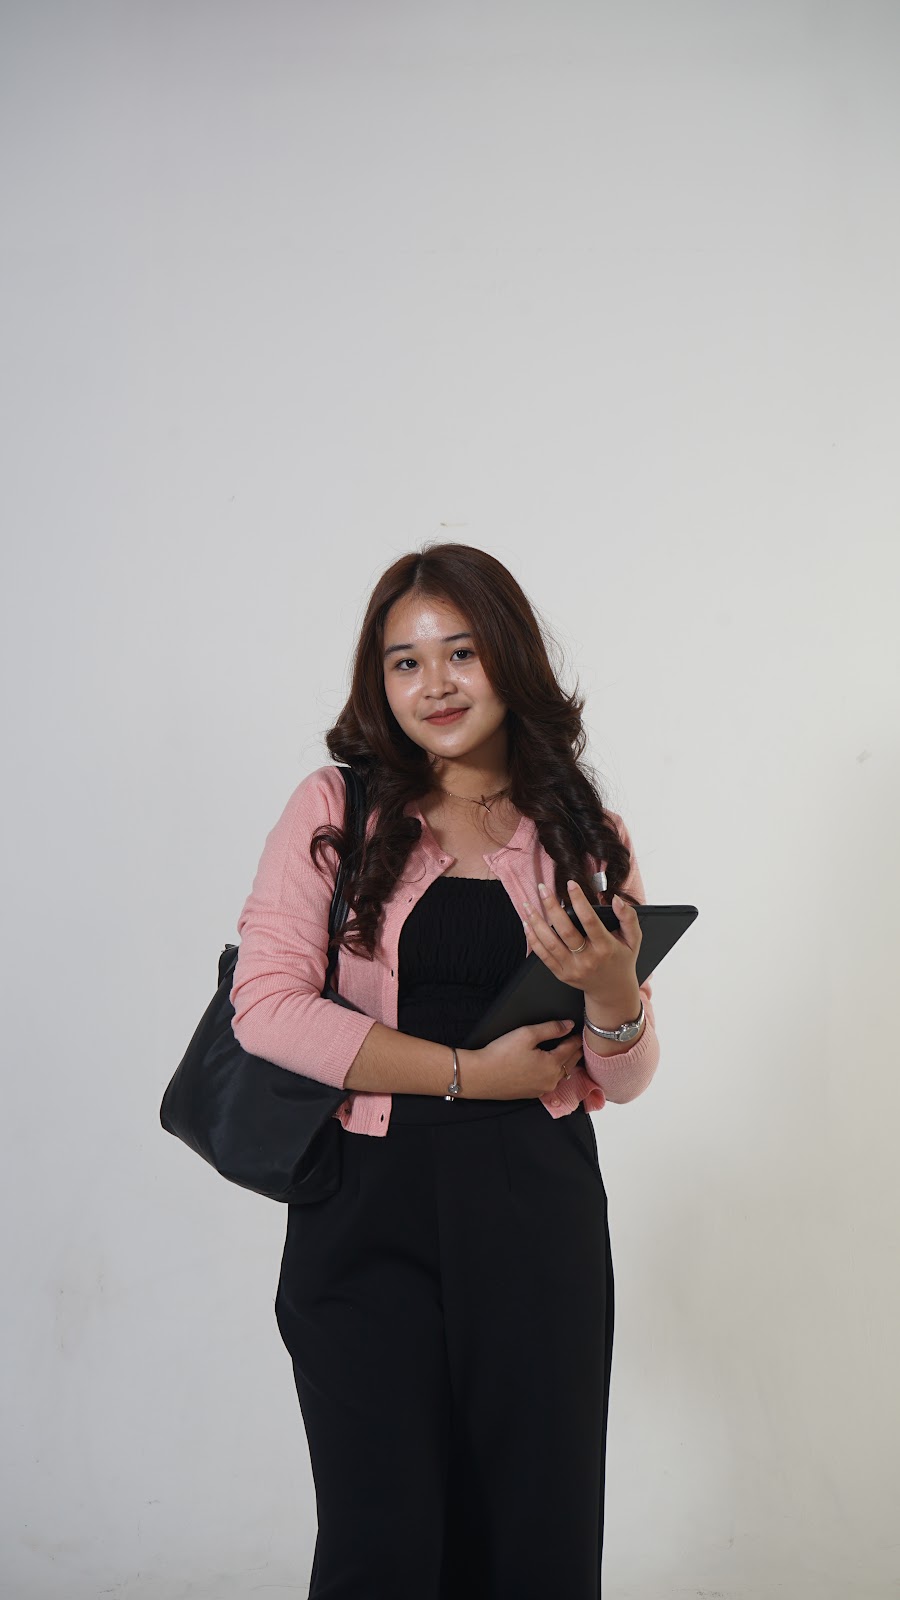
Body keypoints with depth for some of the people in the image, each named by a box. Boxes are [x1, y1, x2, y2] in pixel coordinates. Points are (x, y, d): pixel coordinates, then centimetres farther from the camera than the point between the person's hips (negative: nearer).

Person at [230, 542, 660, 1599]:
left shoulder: (586, 839, 9)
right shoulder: (334, 813, 2)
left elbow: (623, 1082, 11)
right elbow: (263, 1006, -8)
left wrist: (615, 994, -12)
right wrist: (469, 1071, -10)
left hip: (535, 1209, 2)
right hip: (367, 1207, -2)